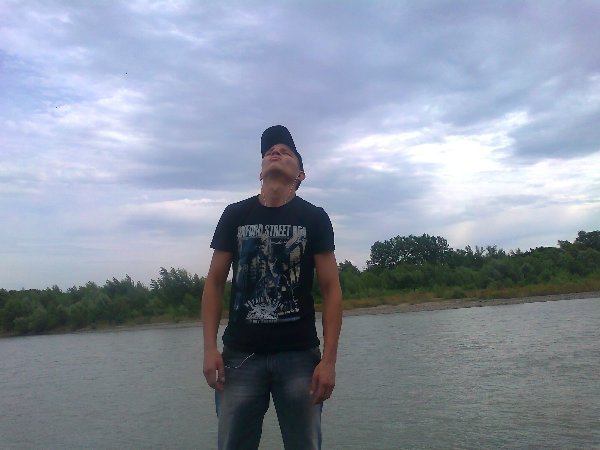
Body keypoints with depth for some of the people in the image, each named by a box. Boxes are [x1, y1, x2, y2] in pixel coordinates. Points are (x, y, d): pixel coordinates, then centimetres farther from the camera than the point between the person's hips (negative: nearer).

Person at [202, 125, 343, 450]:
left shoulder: (314, 218, 2)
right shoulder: (234, 215, 6)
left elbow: (331, 290, -1)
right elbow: (214, 283, 7)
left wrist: (329, 360, -7)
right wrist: (210, 348, -2)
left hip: (300, 355, -1)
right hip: (240, 354, 1)